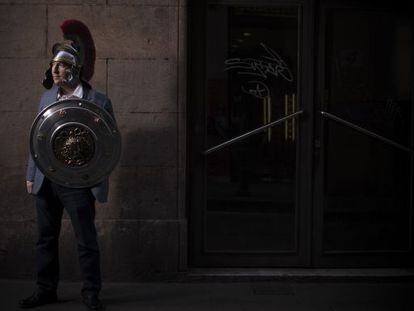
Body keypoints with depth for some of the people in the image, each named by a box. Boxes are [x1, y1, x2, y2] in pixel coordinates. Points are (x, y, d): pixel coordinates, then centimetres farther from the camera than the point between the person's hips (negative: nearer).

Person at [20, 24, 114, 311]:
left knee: (87, 239, 1)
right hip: (46, 180, 6)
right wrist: (31, 175, 12)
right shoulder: (48, 97, 10)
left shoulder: (98, 102, -6)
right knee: (46, 237, 13)